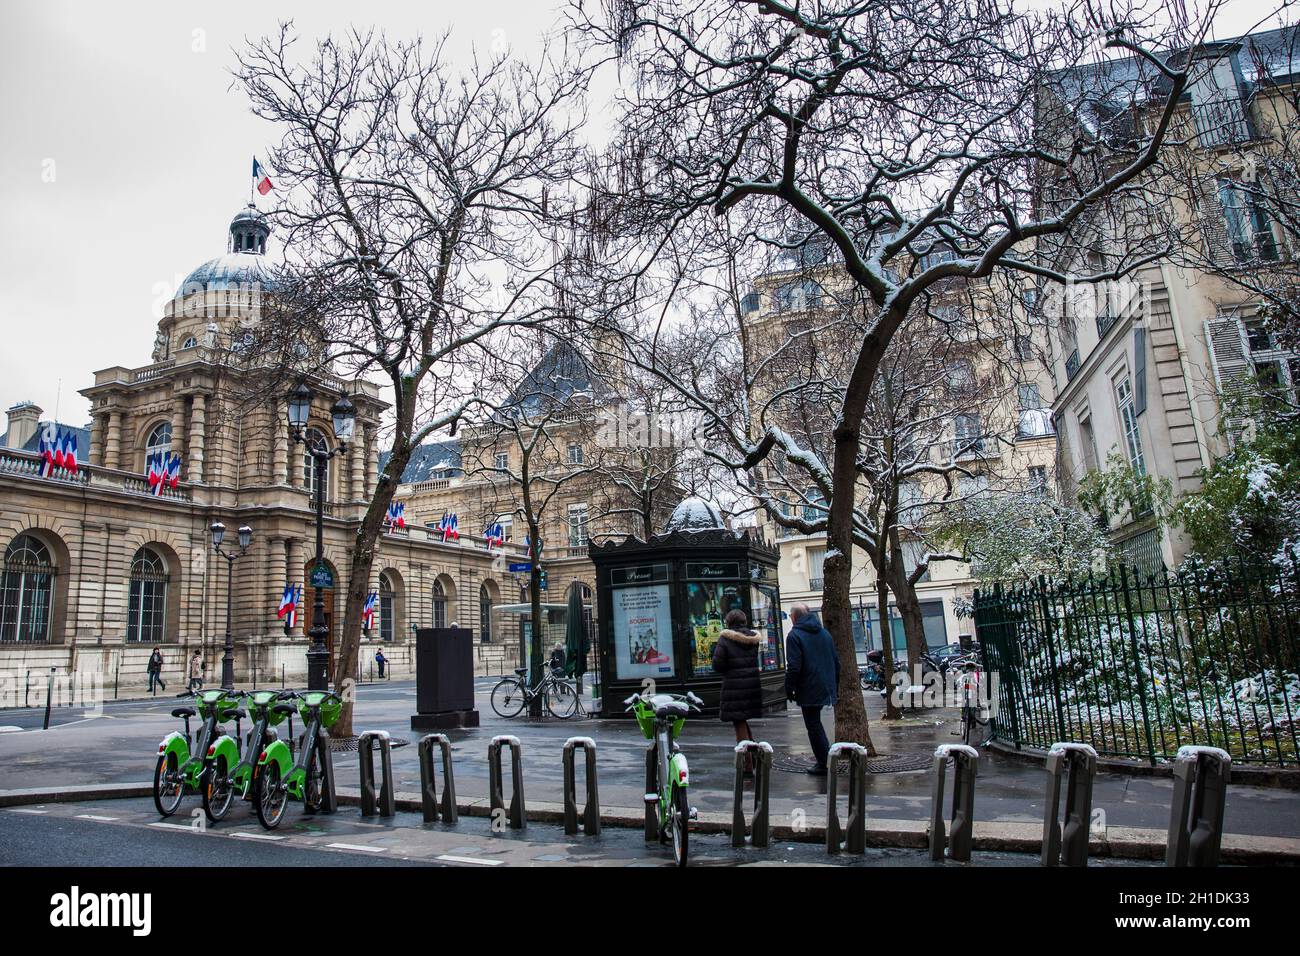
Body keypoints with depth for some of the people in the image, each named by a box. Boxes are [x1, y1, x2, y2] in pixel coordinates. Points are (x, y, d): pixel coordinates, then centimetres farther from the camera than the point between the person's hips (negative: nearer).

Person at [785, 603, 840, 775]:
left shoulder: (794, 635, -11)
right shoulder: (825, 633, 12)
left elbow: (794, 666, -18)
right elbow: (836, 662, 15)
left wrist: (789, 689, -8)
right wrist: (835, 687, 22)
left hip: (809, 690, -7)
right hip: (827, 688, 7)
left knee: (813, 726, 2)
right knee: (816, 722, 21)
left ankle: (823, 764, 5)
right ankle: (827, 756, 21)